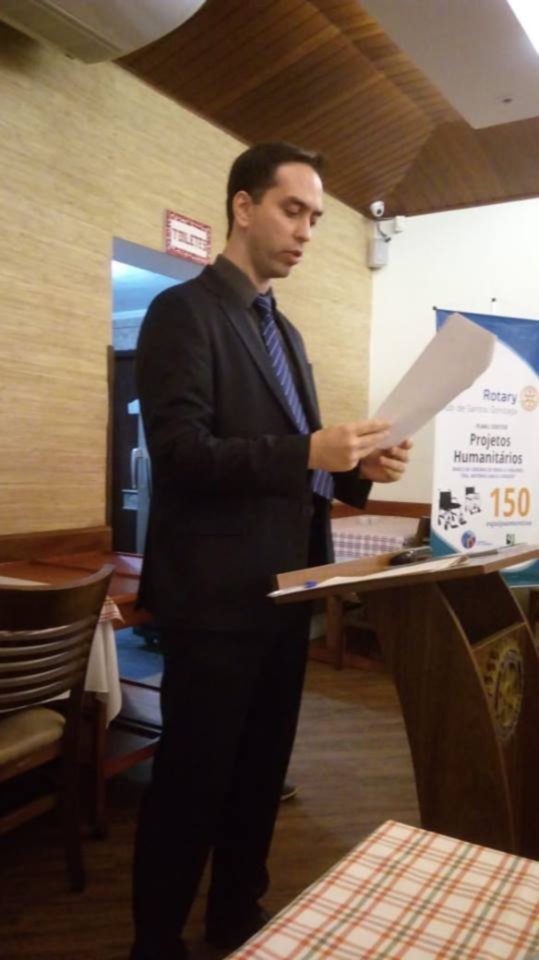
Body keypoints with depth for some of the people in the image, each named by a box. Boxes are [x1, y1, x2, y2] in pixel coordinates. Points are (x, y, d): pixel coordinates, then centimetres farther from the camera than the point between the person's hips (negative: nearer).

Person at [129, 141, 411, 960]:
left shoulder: (286, 332, 17)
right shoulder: (183, 311, -8)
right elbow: (178, 451, -20)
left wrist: (355, 468, -2)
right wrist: (309, 452, -27)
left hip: (284, 590, 8)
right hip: (217, 594, -8)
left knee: (260, 770, 20)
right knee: (192, 779, 7)